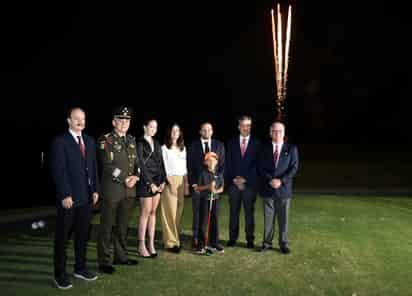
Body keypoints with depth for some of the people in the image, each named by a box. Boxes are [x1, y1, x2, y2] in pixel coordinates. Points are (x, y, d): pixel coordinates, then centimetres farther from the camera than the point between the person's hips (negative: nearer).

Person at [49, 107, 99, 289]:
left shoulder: (89, 141, 12)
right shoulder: (60, 141, -7)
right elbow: (58, 170, -12)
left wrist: (95, 190, 8)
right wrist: (65, 195, -17)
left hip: (86, 197, 6)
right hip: (68, 198, -6)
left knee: (82, 235, 14)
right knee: (62, 237, 6)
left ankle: (80, 268, 28)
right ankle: (60, 274, 18)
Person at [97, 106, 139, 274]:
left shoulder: (131, 140, 13)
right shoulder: (105, 140, -5)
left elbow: (136, 162, 13)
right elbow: (108, 166, -13)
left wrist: (135, 177, -5)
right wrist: (125, 180, -13)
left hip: (129, 191, 6)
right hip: (111, 189, -6)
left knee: (123, 225, 15)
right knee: (107, 226, 3)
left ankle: (121, 256, 27)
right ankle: (104, 261, 14)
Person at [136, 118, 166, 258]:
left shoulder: (156, 143, 14)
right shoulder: (140, 143, -6)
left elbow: (161, 162, 13)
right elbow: (141, 165, -11)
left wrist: (163, 180, 3)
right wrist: (150, 183, -13)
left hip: (157, 181, 6)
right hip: (146, 181, -6)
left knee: (153, 212, 7)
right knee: (146, 212, -4)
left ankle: (151, 244, 12)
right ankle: (141, 245, 5)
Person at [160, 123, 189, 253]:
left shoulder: (183, 148, 16)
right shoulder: (164, 148, -1)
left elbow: (184, 167, 16)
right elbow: (164, 167, -5)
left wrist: (186, 184, 8)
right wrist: (170, 182, -13)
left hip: (181, 180, 5)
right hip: (169, 180, -5)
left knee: (179, 211, 6)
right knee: (170, 211, -6)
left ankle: (176, 238, 14)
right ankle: (171, 242, 0)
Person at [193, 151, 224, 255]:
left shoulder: (219, 174, 5)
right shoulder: (203, 174, -4)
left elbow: (221, 188, 5)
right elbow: (197, 187, -6)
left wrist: (216, 190, -16)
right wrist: (207, 187, -20)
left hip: (215, 199, 4)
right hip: (205, 199, -3)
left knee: (214, 222, 10)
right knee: (204, 222, -1)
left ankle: (214, 244, 22)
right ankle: (204, 245, 7)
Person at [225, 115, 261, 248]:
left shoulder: (256, 143, 4)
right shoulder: (231, 143, 9)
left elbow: (257, 164, -1)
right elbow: (228, 164, 6)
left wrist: (245, 179, -8)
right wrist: (234, 179, -6)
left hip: (250, 183, -1)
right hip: (233, 182, 1)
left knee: (249, 212, 4)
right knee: (233, 212, 6)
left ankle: (250, 239, 13)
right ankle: (232, 238, 15)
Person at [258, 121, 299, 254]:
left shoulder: (291, 149, 3)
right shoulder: (264, 148, 6)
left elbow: (294, 168, -4)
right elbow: (261, 168, 1)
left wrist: (281, 181, -15)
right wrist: (270, 180, -14)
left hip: (284, 188, -1)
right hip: (268, 189, 1)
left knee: (283, 218, 6)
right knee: (268, 217, 8)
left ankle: (284, 244, 18)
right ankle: (267, 242, 19)